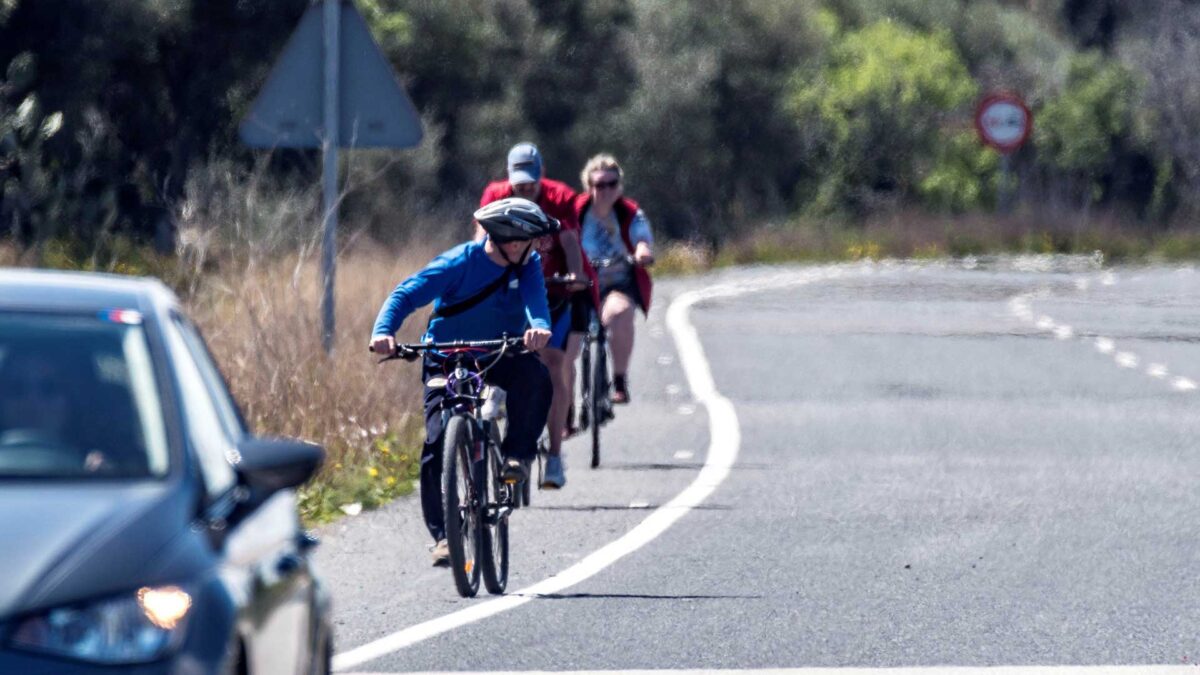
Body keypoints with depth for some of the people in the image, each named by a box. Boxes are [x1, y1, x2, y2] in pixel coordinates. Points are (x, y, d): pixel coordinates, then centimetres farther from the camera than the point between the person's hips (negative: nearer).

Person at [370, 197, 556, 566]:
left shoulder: (527, 265, -5)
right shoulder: (460, 262, -16)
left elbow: (535, 298, -24)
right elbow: (406, 294, -22)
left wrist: (539, 326, -48)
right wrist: (383, 331, -41)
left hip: (501, 358, 2)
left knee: (534, 376, -32)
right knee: (437, 443, -16)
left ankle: (516, 456, -14)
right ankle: (442, 534, -8)